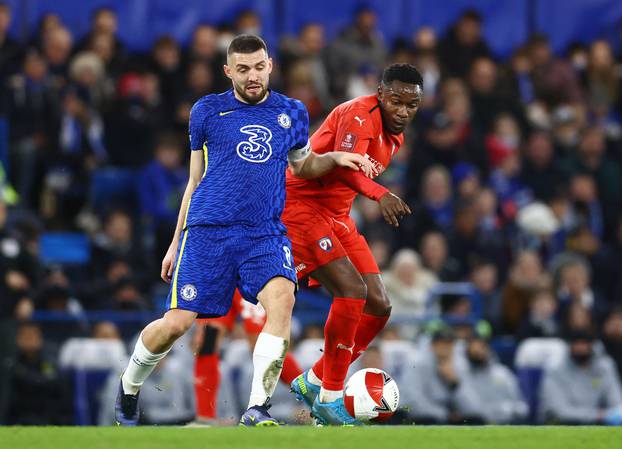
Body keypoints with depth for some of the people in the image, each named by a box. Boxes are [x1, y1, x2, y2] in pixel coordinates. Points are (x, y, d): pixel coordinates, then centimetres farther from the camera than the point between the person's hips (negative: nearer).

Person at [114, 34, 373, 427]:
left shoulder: (292, 113, 14)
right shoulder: (207, 111, 9)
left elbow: (303, 165, 30)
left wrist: (336, 159, 9)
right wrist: (175, 243, 18)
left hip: (265, 233, 1)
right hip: (208, 229, -1)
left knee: (281, 297, -28)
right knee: (177, 322, -10)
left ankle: (257, 409, -26)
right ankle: (128, 387, 20)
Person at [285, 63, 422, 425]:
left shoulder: (395, 136, 11)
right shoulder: (361, 114, -19)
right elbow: (344, 166, -35)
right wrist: (380, 194, -51)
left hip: (337, 216, 9)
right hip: (301, 204, -9)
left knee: (379, 307, 3)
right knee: (352, 290, -23)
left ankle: (313, 382, 17)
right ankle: (329, 397, -14)